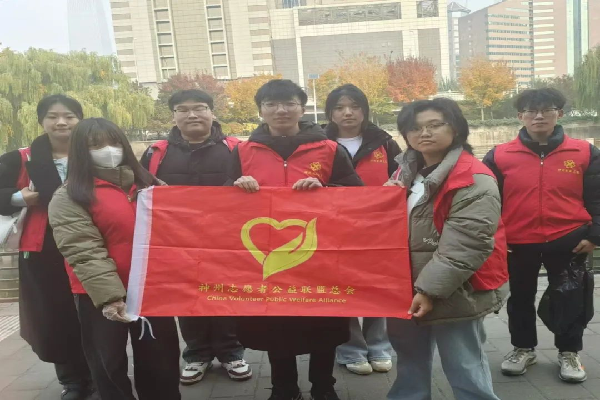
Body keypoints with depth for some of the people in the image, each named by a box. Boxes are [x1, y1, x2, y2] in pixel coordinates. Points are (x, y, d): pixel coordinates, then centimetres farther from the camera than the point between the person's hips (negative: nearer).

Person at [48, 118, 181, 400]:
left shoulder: (147, 184, 9)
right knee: (110, 363, 11)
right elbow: (83, 252, -17)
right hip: (101, 296, -4)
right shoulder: (69, 196, -6)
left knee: (161, 358, 15)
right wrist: (109, 295, -25)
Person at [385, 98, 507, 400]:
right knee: (410, 361, 23)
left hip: (453, 293, -8)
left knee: (464, 368, 3)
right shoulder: (406, 173, 11)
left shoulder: (474, 181, -15)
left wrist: (430, 288, -24)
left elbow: (464, 246, -22)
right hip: (406, 289, 8)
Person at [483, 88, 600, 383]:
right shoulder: (500, 156, -4)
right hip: (518, 243, 0)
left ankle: (569, 352, 33)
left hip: (569, 241, 0)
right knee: (521, 298, 15)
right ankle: (523, 348, 35)